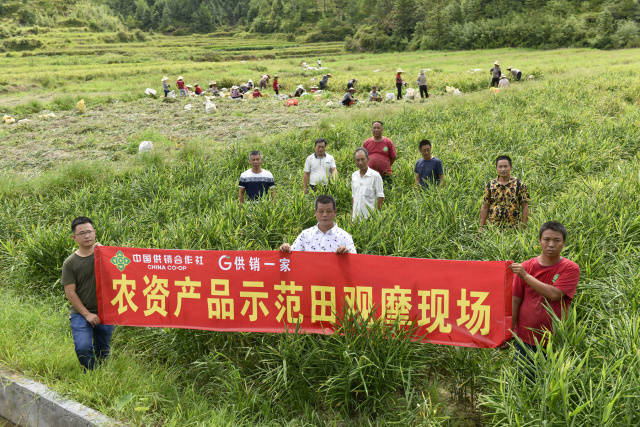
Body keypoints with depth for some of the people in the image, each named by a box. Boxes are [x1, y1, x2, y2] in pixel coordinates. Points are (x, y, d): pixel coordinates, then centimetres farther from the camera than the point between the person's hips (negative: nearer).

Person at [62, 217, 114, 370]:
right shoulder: (70, 263, 0)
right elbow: (70, 293, -2)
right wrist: (87, 314, -9)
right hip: (80, 312, -1)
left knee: (103, 351, 11)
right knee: (83, 347, -20)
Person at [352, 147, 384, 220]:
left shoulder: (375, 176, -7)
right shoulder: (354, 175, 11)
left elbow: (380, 197, -6)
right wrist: (352, 213, 11)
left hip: (370, 215, -5)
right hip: (356, 216, 5)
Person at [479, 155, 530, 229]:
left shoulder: (519, 185, 2)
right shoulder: (490, 185, 7)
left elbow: (524, 207, 2)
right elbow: (485, 208, 8)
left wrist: (524, 226, -4)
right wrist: (481, 227, 3)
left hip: (513, 228, -1)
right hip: (493, 228, 2)